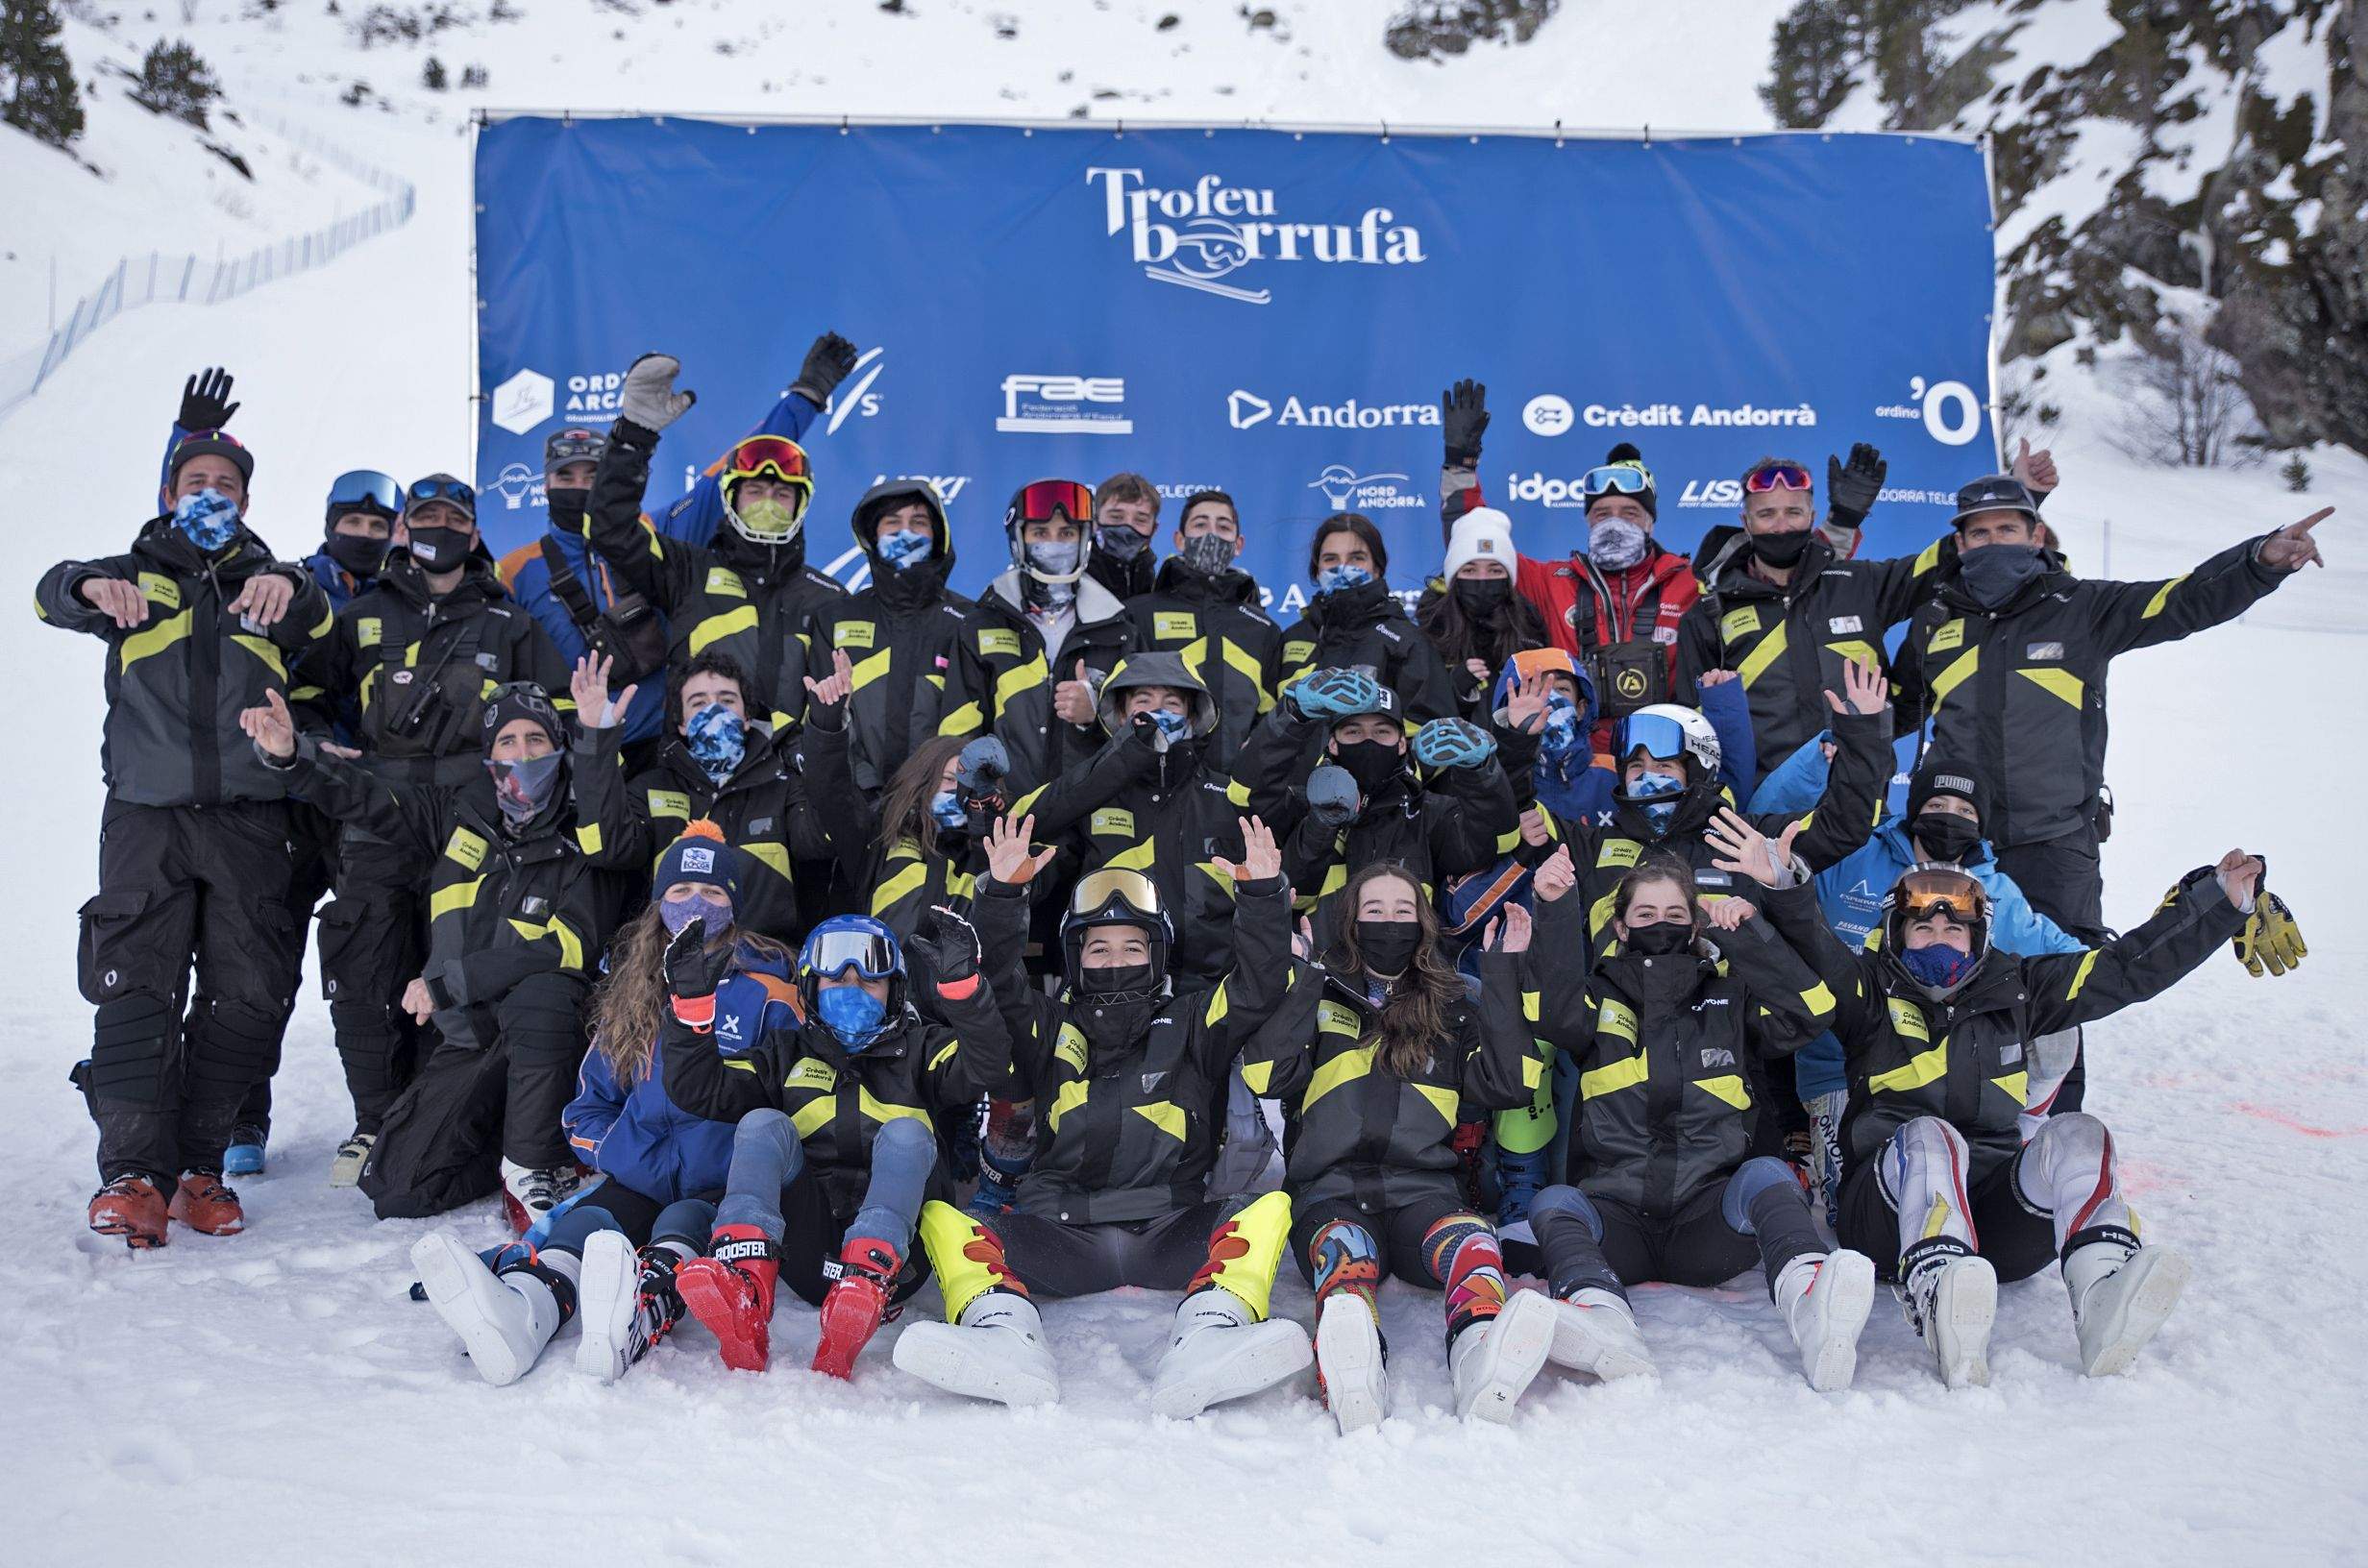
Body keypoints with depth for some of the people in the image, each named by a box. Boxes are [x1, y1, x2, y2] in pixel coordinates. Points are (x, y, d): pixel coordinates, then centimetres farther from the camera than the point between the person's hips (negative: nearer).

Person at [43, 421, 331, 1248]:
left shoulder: (271, 585, 16)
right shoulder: (136, 576, 16)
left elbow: (315, 620, -7)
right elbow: (54, 597, -4)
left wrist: (287, 586, -31)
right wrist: (95, 589, -29)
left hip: (249, 821, 1)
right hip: (146, 814, -1)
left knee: (250, 996, -2)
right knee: (137, 992, -10)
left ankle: (198, 1165, 9)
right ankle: (134, 1171, -10)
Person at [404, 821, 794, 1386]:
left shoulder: (764, 990, 5)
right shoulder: (630, 994, 15)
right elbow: (587, 1109, 15)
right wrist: (648, 1163, -4)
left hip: (724, 1188, -3)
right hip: (639, 1180, 3)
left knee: (684, 1223, -35)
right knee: (586, 1223, -29)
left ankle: (639, 1316, -69)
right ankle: (518, 1311, -61)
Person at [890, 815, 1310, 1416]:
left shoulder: (1191, 1025, 18)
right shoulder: (1052, 1028, 19)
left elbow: (1260, 987, 4)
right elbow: (997, 986, 3)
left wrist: (1263, 895, -10)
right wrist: (1002, 895, -11)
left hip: (1170, 1233, 0)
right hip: (1062, 1232, 1)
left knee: (1270, 1207, -28)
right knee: (941, 1218, -21)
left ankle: (1210, 1334, -53)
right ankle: (1003, 1336, -49)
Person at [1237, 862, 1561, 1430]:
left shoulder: (1454, 1011, 25)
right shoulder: (1317, 1000, 21)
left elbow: (1508, 1084, 6)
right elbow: (1268, 1077, 2)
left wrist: (1505, 974, 7)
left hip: (1422, 1192, 1)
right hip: (1331, 1193, -1)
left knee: (1472, 1242, -35)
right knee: (1345, 1254, -38)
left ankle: (1482, 1367, -66)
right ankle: (1350, 1384, -69)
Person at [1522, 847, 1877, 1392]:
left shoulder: (1729, 998, 20)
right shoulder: (1600, 997, 18)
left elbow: (1809, 1010, 2)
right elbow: (1555, 1013, -6)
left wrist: (1747, 933, -4)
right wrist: (1555, 912, -15)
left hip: (1708, 1221, 0)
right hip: (1616, 1214, 0)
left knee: (1765, 1174, -29)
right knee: (1554, 1204, -29)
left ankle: (1806, 1296, -59)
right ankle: (1600, 1317, -59)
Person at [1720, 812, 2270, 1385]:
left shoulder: (2014, 990, 23)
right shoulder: (1873, 990, 12)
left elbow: (2131, 967, 20)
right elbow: (1814, 952, -9)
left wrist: (2217, 899, 11)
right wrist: (1785, 886, -29)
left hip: (1998, 1214, 3)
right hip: (1890, 1212, -3)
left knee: (2076, 1135, -21)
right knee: (1929, 1137, -33)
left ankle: (2102, 1298, -47)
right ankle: (1944, 1315, -60)